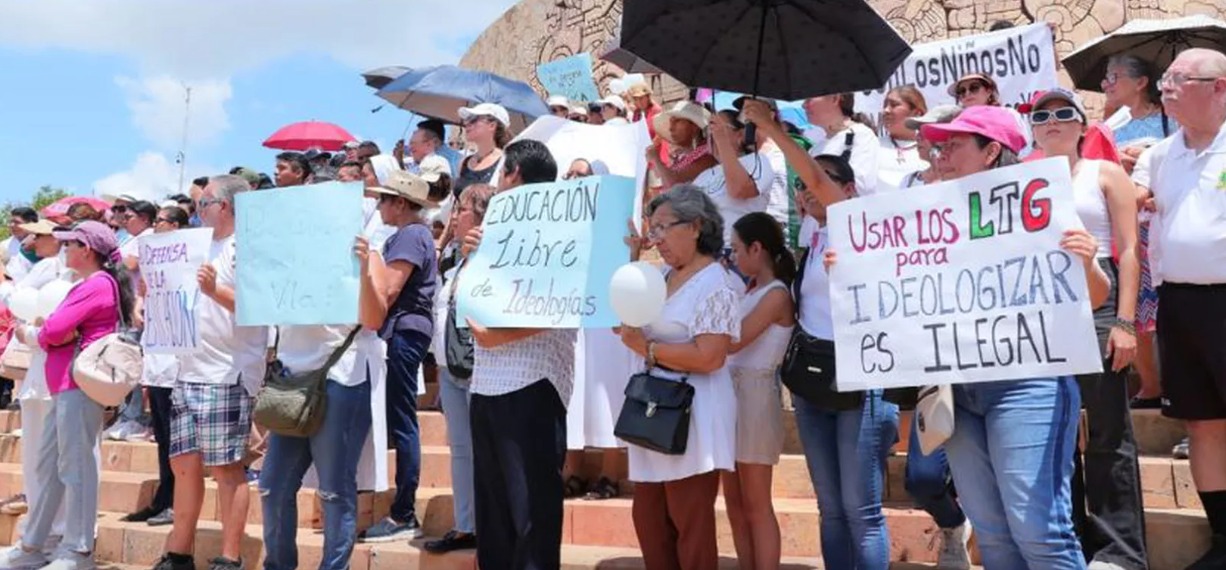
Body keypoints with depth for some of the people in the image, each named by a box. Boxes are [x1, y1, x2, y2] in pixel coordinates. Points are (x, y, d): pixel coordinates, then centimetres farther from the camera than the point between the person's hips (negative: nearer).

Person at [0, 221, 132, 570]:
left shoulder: (97, 284, -11)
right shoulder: (90, 285, 21)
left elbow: (53, 328, -18)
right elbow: (55, 332, 17)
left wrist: (45, 333, 3)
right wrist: (53, 335, -3)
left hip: (80, 384, -10)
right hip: (66, 386, 10)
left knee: (75, 466, -7)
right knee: (48, 465, 13)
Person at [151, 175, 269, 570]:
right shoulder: (204, 247, 19)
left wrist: (216, 290, -29)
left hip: (227, 377, -8)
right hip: (190, 372, 9)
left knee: (225, 467, -4)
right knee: (184, 463, 11)